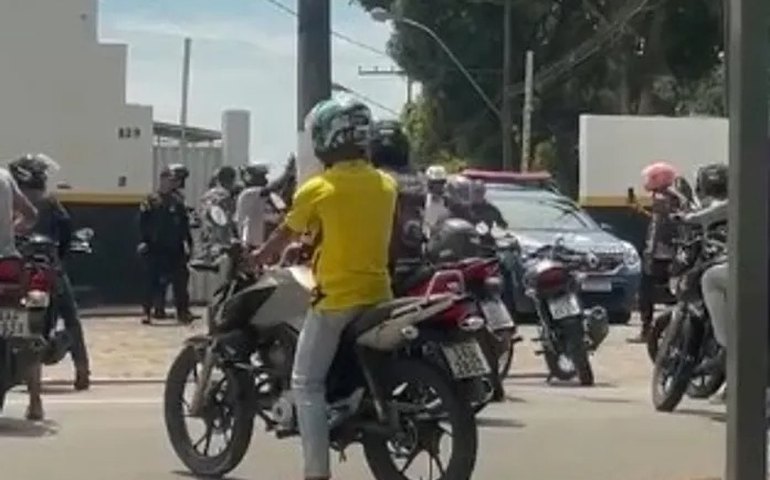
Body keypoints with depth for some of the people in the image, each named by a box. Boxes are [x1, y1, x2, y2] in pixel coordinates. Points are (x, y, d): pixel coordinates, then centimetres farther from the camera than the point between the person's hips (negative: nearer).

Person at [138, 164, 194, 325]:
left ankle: (182, 310, 11)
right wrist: (144, 240, -13)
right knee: (153, 280, -2)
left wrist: (187, 242, 4)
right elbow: (143, 223, -6)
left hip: (175, 248, 4)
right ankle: (147, 311, 4)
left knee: (180, 279, 4)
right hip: (156, 248, -4)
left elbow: (184, 224, 11)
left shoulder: (177, 201, 9)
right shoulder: (151, 200, -2)